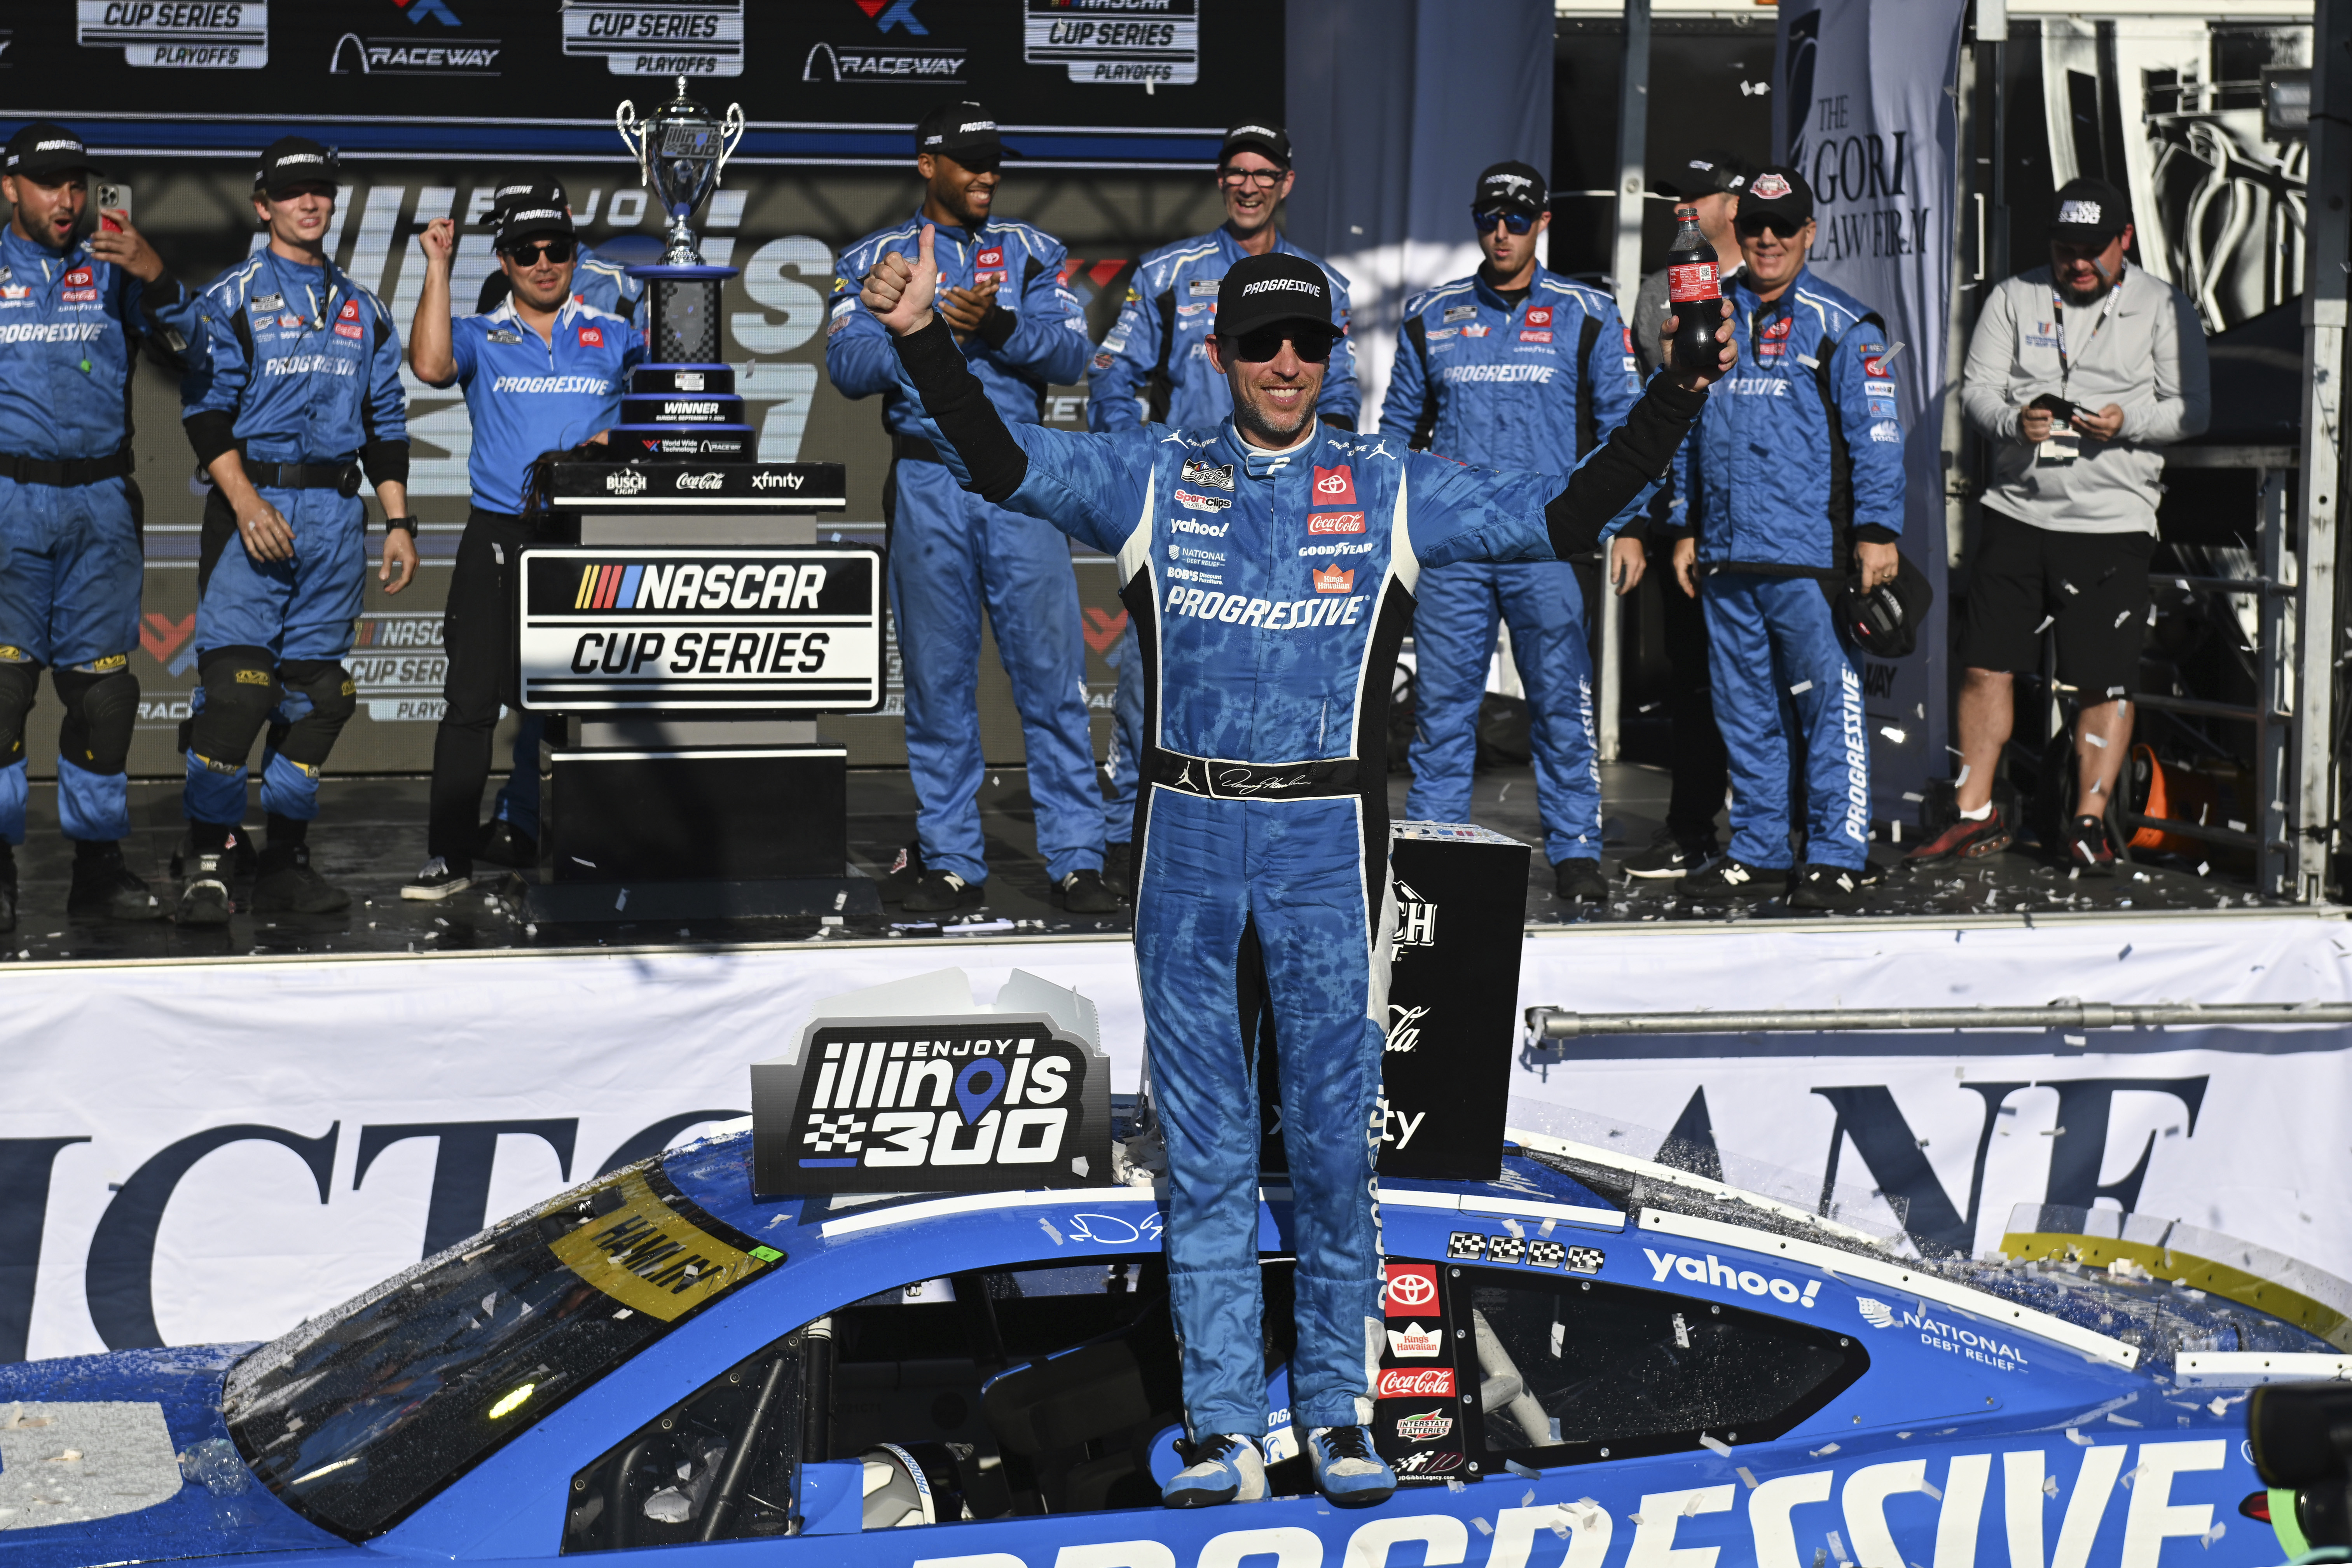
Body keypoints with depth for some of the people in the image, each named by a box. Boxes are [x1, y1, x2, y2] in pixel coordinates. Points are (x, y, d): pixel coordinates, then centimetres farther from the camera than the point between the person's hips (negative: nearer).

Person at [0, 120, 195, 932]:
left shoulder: (111, 269, 11)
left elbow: (180, 348, 0)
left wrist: (155, 279, -15)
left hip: (100, 503, 2)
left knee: (102, 683, 3)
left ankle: (99, 866, 12)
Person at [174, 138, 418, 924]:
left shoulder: (363, 310, 17)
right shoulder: (230, 299, 2)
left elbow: (385, 422, 19)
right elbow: (206, 409, -5)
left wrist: (399, 522, 11)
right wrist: (247, 503, -17)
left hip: (337, 511, 5)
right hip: (254, 503, -5)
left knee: (317, 688, 4)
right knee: (234, 680, -13)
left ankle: (286, 860, 11)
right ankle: (208, 863, -8)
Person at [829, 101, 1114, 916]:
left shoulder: (1032, 251, 12)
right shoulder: (874, 258, 10)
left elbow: (1070, 356, 0)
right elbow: (848, 366, -4)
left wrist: (997, 324, -16)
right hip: (927, 487, 0)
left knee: (1053, 672, -3)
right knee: (937, 677, 3)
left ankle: (1076, 860, 1)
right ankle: (952, 862, 11)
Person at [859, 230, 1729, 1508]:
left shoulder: (1391, 489, 5)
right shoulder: (1149, 478, 6)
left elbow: (1565, 514, 2)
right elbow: (999, 464, -2)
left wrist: (1678, 392, -8)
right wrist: (922, 339, -14)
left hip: (1327, 842, -1)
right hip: (1186, 839, 1)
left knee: (1334, 1138, 3)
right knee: (1203, 1149, 5)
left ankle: (1338, 1411, 16)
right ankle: (1224, 1427, 12)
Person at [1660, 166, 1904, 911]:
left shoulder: (1842, 326, 1)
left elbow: (1876, 434, -3)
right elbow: (1688, 432, 22)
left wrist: (1877, 531, -10)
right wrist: (1685, 528, 18)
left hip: (1811, 553, -5)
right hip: (1726, 556, 5)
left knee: (1830, 704, -6)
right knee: (1744, 711, 10)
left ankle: (1837, 857, -1)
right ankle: (1758, 851, 18)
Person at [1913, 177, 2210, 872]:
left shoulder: (2163, 308, 4)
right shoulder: (2013, 298, 10)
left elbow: (2192, 409, 2)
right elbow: (1977, 388, 6)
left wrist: (2128, 422, -17)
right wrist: (2014, 420, -15)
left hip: (2113, 523, -2)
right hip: (2017, 509, 2)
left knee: (2106, 683, -2)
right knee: (1985, 664, 3)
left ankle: (2089, 821, 9)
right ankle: (1978, 815, 14)